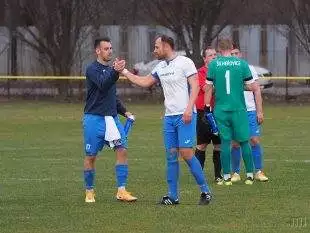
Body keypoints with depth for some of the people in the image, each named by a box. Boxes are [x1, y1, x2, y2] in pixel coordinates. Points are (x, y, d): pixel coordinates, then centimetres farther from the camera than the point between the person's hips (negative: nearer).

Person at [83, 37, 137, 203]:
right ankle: (89, 192, 13)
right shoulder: (92, 69, -7)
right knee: (91, 156, 1)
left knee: (122, 150, -7)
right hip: (94, 119, -6)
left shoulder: (110, 70, 16)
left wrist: (123, 111, 21)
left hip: (112, 118, 6)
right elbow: (103, 85, -26)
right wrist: (115, 72, -40)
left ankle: (121, 190, -7)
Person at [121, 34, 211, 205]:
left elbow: (194, 86, -12)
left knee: (186, 152, -13)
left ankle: (205, 190, -2)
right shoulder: (160, 67, 15)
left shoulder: (185, 62, -6)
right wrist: (124, 72, 26)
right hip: (169, 117, 7)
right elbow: (144, 82, 27)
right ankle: (173, 196, 7)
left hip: (185, 116, -7)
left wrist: (189, 109, -21)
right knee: (171, 155, 4)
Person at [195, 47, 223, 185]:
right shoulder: (200, 72, -3)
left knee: (219, 145, 5)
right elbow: (206, 88, -17)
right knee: (201, 145, 0)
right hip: (204, 113, -4)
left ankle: (218, 176, 10)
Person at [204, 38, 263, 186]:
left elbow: (208, 88, 2)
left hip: (221, 110, 0)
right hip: (239, 109, 0)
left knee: (225, 142, 6)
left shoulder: (213, 64, -1)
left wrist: (207, 108, 10)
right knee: (244, 142, 9)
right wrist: (259, 111, 4)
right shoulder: (242, 64, -1)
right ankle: (250, 175, 12)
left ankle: (227, 177, 6)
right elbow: (254, 88, -1)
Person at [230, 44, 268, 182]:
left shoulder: (249, 69, 8)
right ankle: (236, 173, 9)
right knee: (235, 143, -1)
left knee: (254, 140, -4)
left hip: (250, 111, 1)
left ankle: (258, 172, 2)